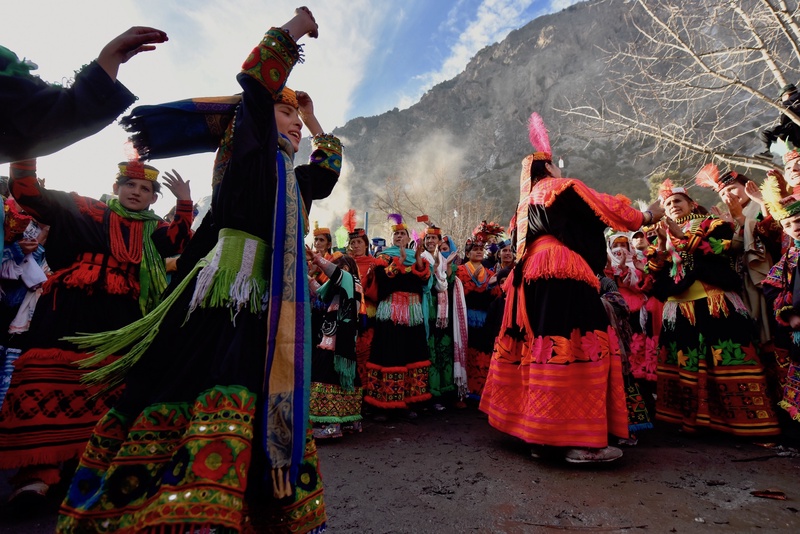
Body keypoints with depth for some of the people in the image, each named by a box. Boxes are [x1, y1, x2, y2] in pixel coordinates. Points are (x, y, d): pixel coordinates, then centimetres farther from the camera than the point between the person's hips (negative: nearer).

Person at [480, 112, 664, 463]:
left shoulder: (525, 202, 26)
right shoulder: (562, 187, 5)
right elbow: (606, 208, 9)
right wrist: (646, 217, 23)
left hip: (530, 277, 8)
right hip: (562, 274, -8)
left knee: (540, 347, 7)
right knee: (573, 346, -9)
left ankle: (541, 435, 14)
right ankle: (580, 440, -8)